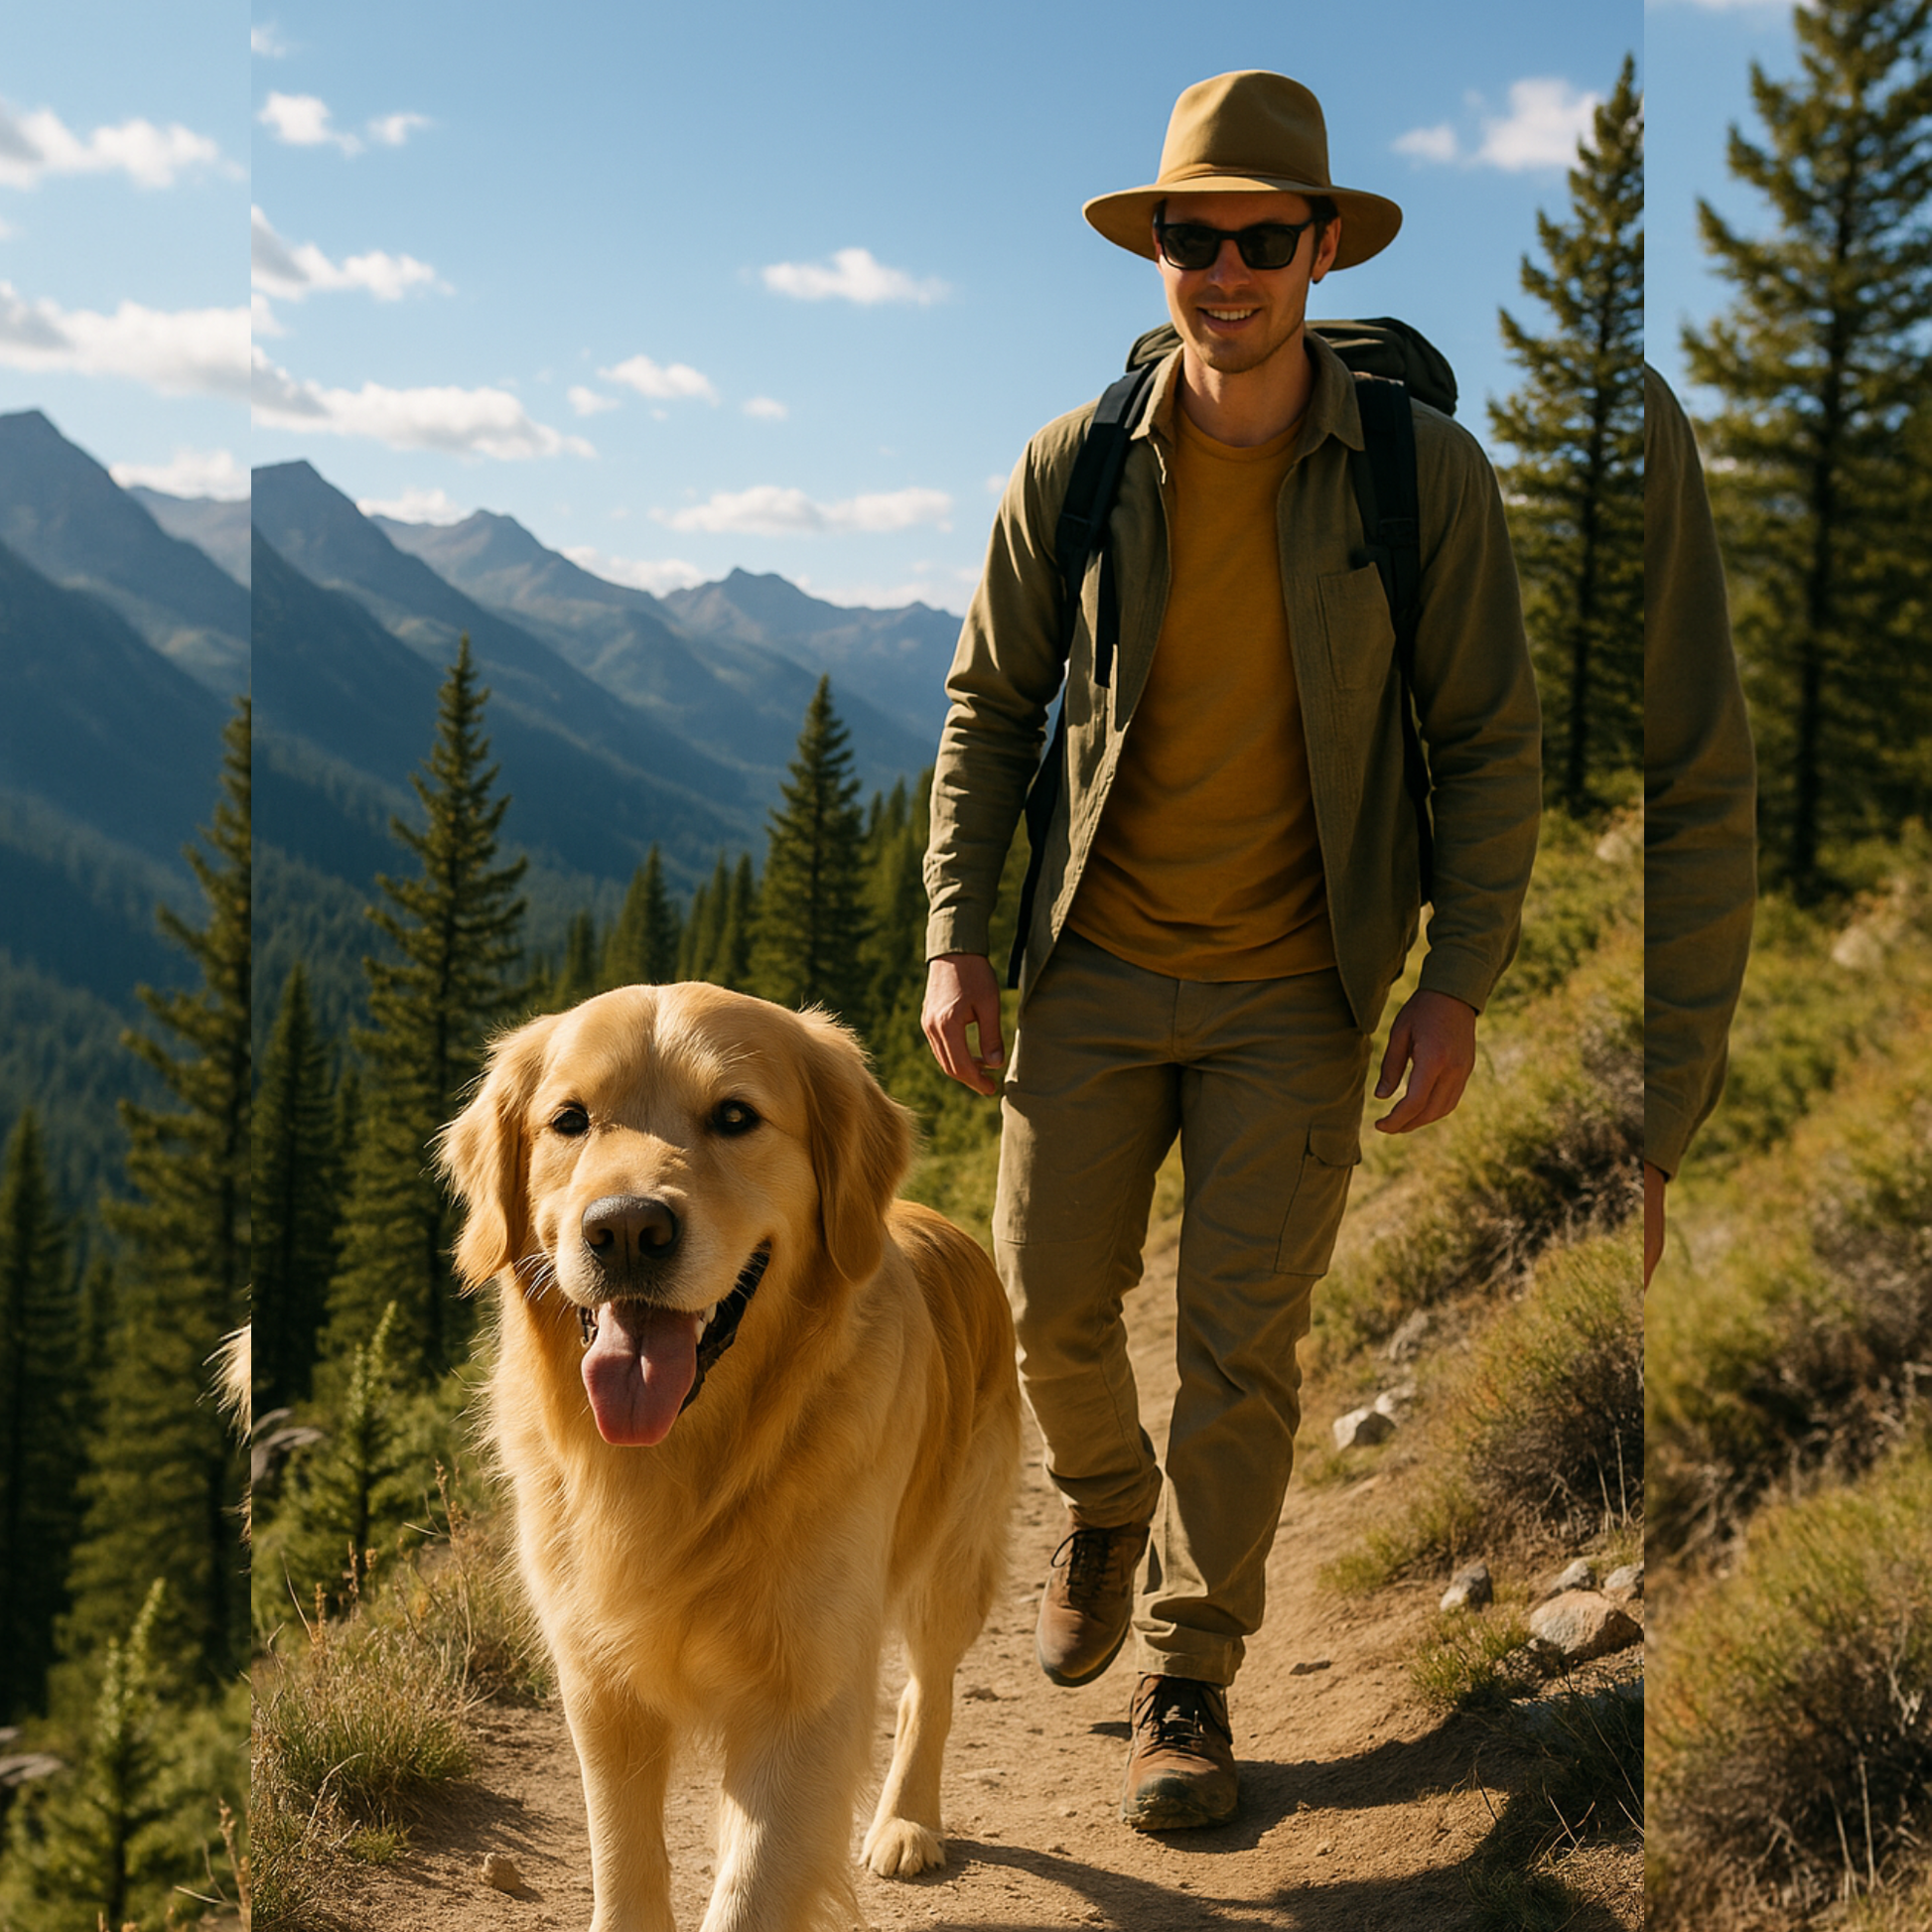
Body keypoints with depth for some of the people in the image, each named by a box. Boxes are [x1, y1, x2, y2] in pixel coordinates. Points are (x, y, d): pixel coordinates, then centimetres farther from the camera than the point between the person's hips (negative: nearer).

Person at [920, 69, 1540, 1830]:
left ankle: (1188, 1680, 20)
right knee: (1049, 1302, 7)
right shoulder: (1074, 467, -3)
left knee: (1242, 1346, 1)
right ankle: (1108, 1500, 41)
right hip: (1096, 965, 2)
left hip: (1298, 990, -2)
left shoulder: (1428, 474, -7)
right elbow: (990, 709, 5)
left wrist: (1460, 982, -9)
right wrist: (955, 942, -2)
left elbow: (1490, 745, -3)